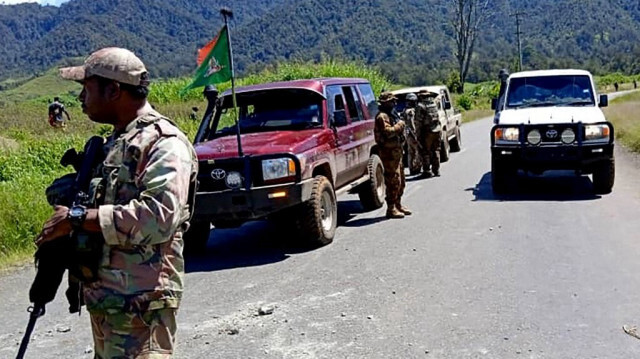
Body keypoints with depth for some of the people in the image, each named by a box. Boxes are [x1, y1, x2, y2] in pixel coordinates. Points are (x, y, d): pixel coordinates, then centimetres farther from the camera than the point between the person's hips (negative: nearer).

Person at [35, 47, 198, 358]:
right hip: (104, 298, 10)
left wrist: (77, 219, -21)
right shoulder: (114, 142, 16)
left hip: (140, 305, -10)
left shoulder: (163, 143, -14)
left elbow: (159, 218, -28)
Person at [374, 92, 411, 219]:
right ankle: (391, 209, -6)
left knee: (400, 180, 17)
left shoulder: (392, 114, 19)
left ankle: (398, 205, 28)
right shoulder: (382, 116, -13)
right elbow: (388, 132, -27)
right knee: (393, 181, -10)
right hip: (388, 152, -11)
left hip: (396, 150, 11)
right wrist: (399, 125, -15)